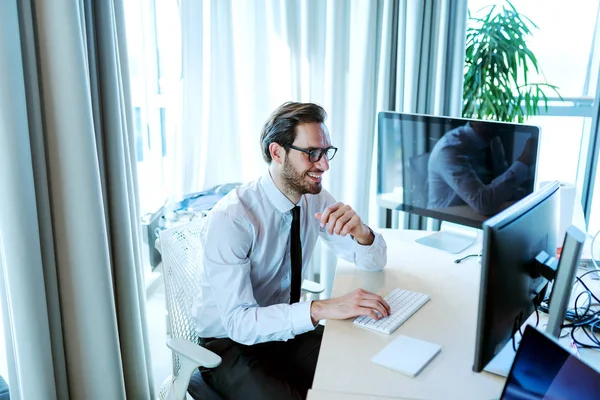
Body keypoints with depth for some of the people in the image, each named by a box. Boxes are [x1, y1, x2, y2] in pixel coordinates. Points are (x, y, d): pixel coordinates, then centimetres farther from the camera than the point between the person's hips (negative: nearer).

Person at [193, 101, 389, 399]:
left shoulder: (315, 199, -6)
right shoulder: (229, 219, -26)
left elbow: (374, 262, -2)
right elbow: (237, 321, -30)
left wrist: (359, 230, -25)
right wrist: (320, 309, -42)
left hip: (287, 331, 6)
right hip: (231, 343, -5)